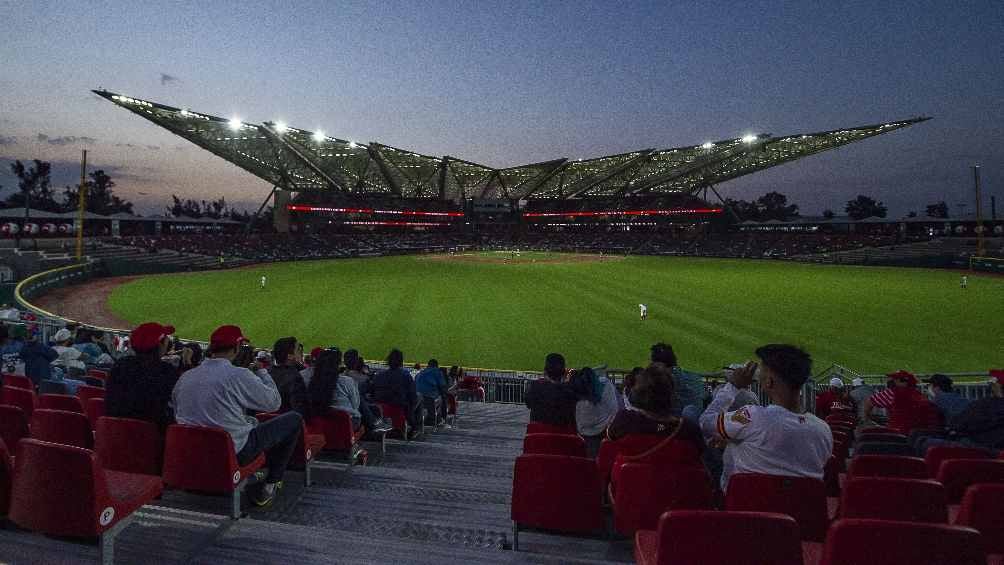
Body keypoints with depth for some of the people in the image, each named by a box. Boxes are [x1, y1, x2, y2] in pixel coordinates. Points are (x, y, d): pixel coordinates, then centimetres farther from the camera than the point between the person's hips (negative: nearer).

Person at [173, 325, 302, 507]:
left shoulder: (184, 377, 0)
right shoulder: (239, 375, -20)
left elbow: (177, 413, 14)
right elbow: (274, 403, -10)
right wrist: (262, 372, 6)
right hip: (235, 453, -7)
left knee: (253, 422, 32)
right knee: (294, 420, 5)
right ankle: (269, 484, 12)